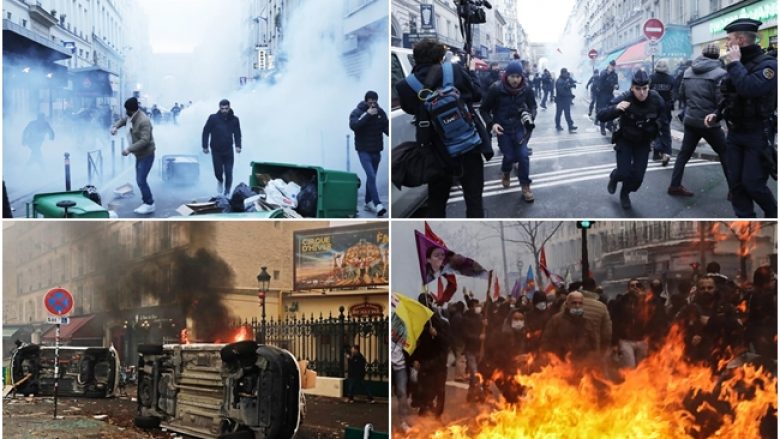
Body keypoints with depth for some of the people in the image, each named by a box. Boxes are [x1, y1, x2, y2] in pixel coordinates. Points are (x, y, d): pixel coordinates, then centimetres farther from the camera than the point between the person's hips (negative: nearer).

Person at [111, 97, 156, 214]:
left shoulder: (143, 121, -27)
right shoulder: (130, 116, 0)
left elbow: (145, 140, -31)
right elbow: (122, 120, 21)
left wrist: (129, 149, -34)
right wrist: (115, 127, -2)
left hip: (146, 154, -9)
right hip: (139, 154, 10)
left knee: (141, 180, -11)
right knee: (140, 180, 13)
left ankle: (150, 204, 1)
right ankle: (146, 203, 23)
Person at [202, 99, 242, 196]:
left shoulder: (234, 119, -4)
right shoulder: (213, 118, -10)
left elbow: (237, 133, 5)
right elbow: (206, 132, -2)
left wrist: (238, 146, -9)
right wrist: (205, 146, -3)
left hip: (228, 150, 1)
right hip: (216, 151, -1)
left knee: (228, 173, -5)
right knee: (218, 172, 2)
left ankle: (227, 193, 8)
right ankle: (220, 181, 37)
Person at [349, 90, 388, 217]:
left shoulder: (380, 112, 3)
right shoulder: (357, 112, -9)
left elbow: (386, 127, 1)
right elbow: (353, 125, -25)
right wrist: (368, 115, -28)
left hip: (376, 150, 5)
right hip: (364, 150, -5)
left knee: (371, 177, 13)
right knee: (371, 176, -15)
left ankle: (368, 203, 25)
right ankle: (378, 204, -20)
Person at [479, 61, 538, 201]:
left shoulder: (526, 89, -10)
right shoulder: (496, 89, -17)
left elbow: (533, 106, 6)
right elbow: (484, 109, -7)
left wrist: (530, 116, -16)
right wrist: (491, 124, -21)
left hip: (519, 127, 2)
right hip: (502, 128, -2)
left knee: (523, 155, -9)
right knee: (509, 156, -2)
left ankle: (525, 186, 7)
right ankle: (505, 172, 35)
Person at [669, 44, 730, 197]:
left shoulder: (688, 71, 6)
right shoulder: (719, 73, -15)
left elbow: (681, 95, 14)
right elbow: (722, 101, -17)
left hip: (690, 120, 5)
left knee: (684, 153, 14)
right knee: (725, 154, 6)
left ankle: (675, 185, 14)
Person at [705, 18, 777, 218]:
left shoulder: (767, 64, -15)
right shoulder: (737, 65, 9)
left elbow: (750, 89, -34)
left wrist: (734, 64, -23)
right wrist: (717, 115, 4)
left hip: (758, 136, -7)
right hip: (734, 134, 7)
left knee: (752, 184, -6)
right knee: (736, 184, 5)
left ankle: (773, 214, 19)